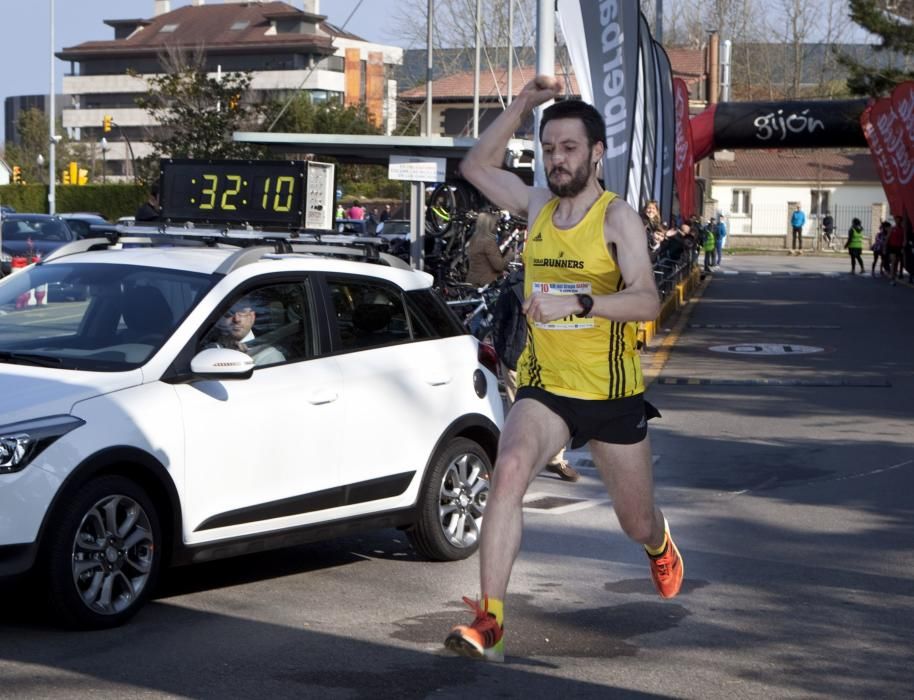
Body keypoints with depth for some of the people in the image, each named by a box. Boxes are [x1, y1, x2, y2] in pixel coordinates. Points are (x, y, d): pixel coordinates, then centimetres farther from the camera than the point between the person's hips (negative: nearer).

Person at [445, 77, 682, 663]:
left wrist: (578, 302, -38)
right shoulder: (537, 207, 4)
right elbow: (477, 165, 14)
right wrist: (524, 104, 4)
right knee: (509, 471, -29)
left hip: (612, 394, -2)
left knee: (637, 523, 14)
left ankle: (659, 544, 55)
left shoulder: (617, 218, -11)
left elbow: (647, 301, -23)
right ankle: (490, 623, -30)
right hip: (544, 388, 3)